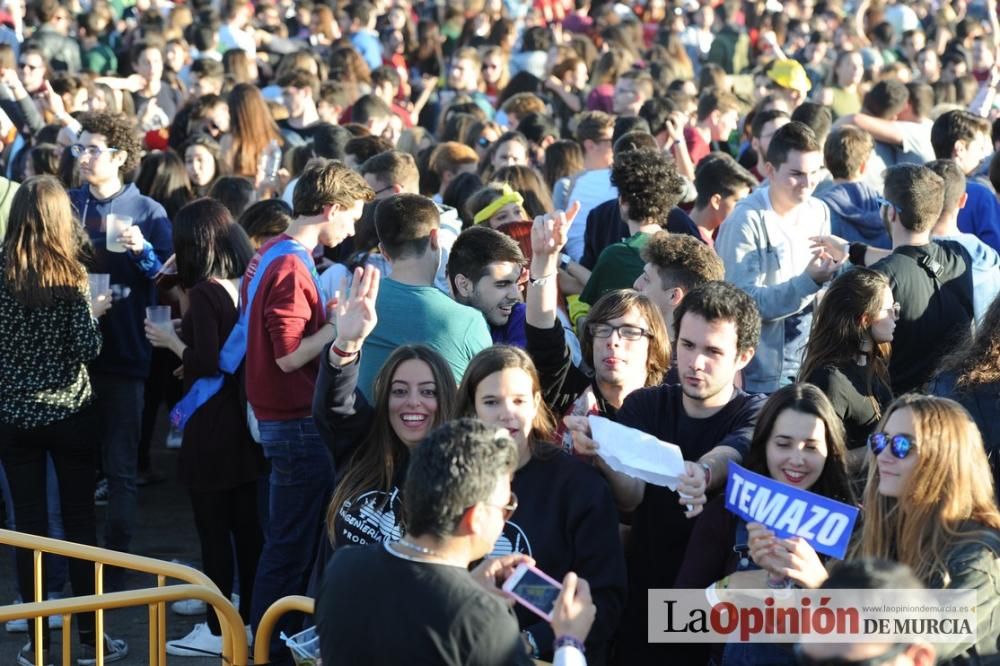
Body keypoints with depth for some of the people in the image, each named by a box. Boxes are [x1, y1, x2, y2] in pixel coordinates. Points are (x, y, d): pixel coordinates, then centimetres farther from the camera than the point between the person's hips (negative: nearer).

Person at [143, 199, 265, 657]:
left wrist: (171, 340, -5)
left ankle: (217, 630, 5)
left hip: (213, 425, -8)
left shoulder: (203, 293, -17)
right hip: (246, 418, 8)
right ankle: (249, 617, 22)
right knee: (247, 523, 13)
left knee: (214, 528, 0)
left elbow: (206, 365, -21)